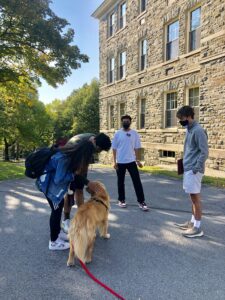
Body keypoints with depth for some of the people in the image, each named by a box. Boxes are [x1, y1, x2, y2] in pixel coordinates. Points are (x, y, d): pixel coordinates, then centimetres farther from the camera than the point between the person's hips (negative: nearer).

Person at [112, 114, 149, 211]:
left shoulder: (134, 133, 2)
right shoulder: (117, 133, -1)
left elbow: (137, 148, 4)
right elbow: (114, 148, 0)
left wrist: (138, 160, -1)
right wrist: (115, 161, -4)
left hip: (131, 161, 0)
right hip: (120, 162, 0)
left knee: (137, 181, -2)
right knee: (120, 182, 10)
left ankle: (141, 202, 6)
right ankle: (121, 200, 25)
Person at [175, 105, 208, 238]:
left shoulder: (198, 130, -15)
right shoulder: (189, 129, 14)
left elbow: (204, 152, -18)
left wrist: (196, 168, -19)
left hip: (193, 170, -9)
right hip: (188, 169, 9)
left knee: (196, 196, -2)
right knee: (193, 196, 16)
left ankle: (198, 228, 8)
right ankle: (193, 222, 27)